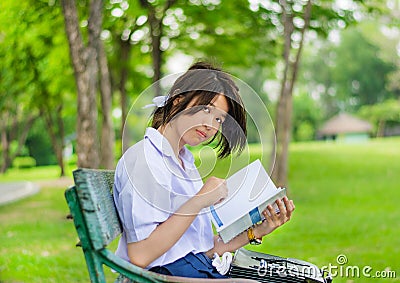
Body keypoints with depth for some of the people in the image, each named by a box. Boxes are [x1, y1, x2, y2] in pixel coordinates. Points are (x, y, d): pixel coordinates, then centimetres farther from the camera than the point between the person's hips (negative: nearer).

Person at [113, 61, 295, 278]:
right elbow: (140, 256, -21)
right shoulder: (143, 160, -11)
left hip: (205, 268, 9)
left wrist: (256, 232, 2)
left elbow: (205, 250, 13)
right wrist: (198, 202, -19)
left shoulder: (185, 161, 17)